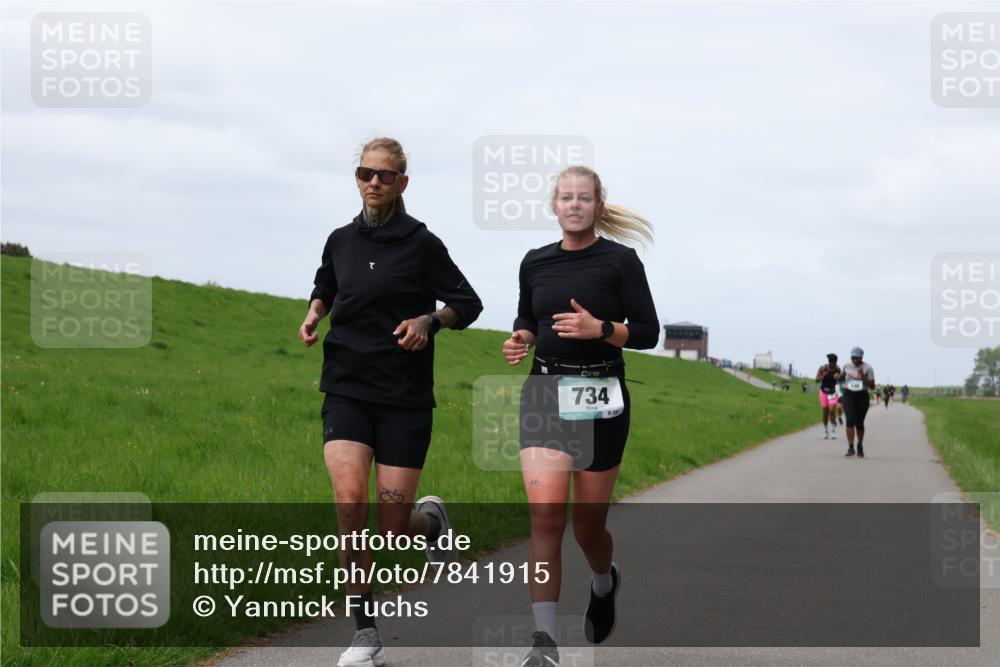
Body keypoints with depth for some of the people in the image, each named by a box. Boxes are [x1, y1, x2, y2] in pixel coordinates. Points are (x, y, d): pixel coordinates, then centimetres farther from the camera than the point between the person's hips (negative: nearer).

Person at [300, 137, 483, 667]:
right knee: (349, 500, -19)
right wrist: (314, 314, 7)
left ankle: (432, 520, 37)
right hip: (347, 390, 2)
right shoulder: (341, 241, 8)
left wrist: (429, 320, -17)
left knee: (393, 528, -3)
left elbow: (468, 304, 2)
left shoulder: (421, 243, -3)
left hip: (405, 398, -2)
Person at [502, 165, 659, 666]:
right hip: (545, 393, 2)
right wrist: (521, 341, 1)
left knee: (588, 524, 6)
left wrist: (600, 329, -18)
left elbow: (648, 332, -1)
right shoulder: (535, 263, 9)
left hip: (600, 398, -2)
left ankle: (605, 582, 43)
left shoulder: (620, 260, -1)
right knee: (546, 512, -15)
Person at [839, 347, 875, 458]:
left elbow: (872, 386, -8)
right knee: (850, 421, -18)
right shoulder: (847, 366, 3)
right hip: (848, 396, 1)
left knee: (859, 423, 9)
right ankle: (850, 448, -21)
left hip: (862, 397, -1)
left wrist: (863, 377, -21)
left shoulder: (868, 368, -6)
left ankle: (860, 446, 34)